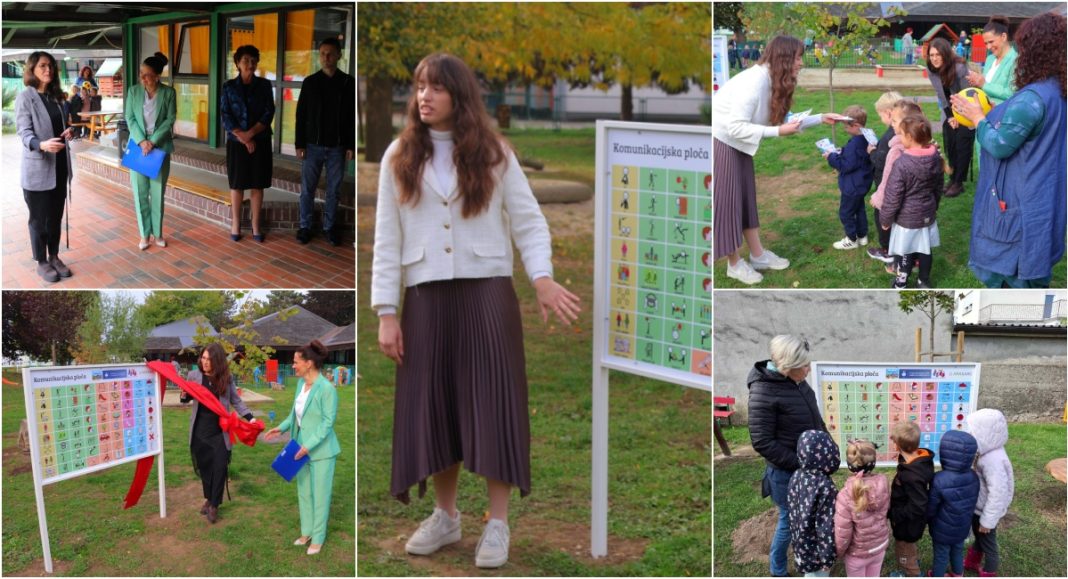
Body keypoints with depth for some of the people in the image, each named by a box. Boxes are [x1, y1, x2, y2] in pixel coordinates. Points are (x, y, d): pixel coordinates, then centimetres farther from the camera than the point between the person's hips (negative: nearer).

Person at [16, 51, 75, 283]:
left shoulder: (55, 96, 11)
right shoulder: (25, 97, -11)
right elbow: (24, 133, -19)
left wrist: (67, 133, -2)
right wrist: (42, 145, -39)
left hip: (59, 166, 7)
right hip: (37, 169, -7)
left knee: (56, 216, 15)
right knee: (39, 218, 4)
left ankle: (54, 257, 28)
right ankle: (42, 263, 15)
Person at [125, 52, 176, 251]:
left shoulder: (169, 93, -3)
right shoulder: (133, 91, 1)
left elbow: (170, 120, -6)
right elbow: (130, 118, -1)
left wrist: (153, 141, -14)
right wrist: (142, 141, -14)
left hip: (160, 147, -1)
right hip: (137, 146, 1)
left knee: (158, 191, 5)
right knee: (140, 192, 2)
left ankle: (157, 232, 16)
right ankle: (144, 234, 10)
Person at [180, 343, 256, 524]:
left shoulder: (227, 378, -4)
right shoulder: (194, 376, -4)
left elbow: (236, 401, 6)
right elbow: (186, 400, 10)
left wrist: (250, 417, -5)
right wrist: (184, 396, -14)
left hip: (220, 431, -1)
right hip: (200, 430, 1)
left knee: (220, 467, -3)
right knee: (204, 466, 12)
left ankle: (214, 505, 10)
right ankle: (208, 498, 32)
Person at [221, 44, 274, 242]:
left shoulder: (264, 85, 2)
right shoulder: (229, 87, 1)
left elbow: (269, 113, -4)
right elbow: (225, 116, -4)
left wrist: (251, 133, -15)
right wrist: (242, 137, -14)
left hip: (260, 142, 1)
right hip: (236, 142, -1)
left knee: (258, 184, 4)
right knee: (237, 184, 4)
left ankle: (256, 226, 12)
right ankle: (235, 224, 14)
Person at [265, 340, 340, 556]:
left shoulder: (326, 388, -22)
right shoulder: (301, 383, 3)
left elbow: (328, 421, -20)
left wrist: (309, 446, -23)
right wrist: (282, 427, 5)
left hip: (321, 450, -8)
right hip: (302, 447, 8)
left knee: (320, 494, 4)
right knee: (303, 492, 17)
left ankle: (318, 538, 16)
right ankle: (307, 531, 32)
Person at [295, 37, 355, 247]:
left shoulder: (348, 83, 1)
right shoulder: (310, 82, 0)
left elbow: (353, 117, 3)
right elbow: (301, 115, 2)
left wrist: (351, 145, -2)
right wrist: (299, 144, -3)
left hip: (337, 147, 0)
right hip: (313, 145, 0)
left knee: (333, 190, 6)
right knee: (307, 189, 4)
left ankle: (329, 227, 17)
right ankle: (305, 227, 14)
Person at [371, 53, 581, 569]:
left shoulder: (494, 154, 3)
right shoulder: (399, 157, 6)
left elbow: (528, 222, 0)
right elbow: (387, 239, 5)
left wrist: (542, 277, -18)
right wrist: (386, 312, -2)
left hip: (487, 291, -1)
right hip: (426, 296, 2)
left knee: (492, 403, -3)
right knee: (434, 406, 6)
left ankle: (497, 524, 5)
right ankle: (446, 516, 22)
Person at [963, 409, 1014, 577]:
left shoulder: (993, 460, -35)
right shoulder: (988, 452, -4)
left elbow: (998, 493, -32)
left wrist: (988, 520, -24)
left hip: (986, 512, -9)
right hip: (978, 509, 9)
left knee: (988, 544, 11)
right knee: (978, 538, 30)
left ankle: (988, 575, 30)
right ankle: (972, 563, 52)